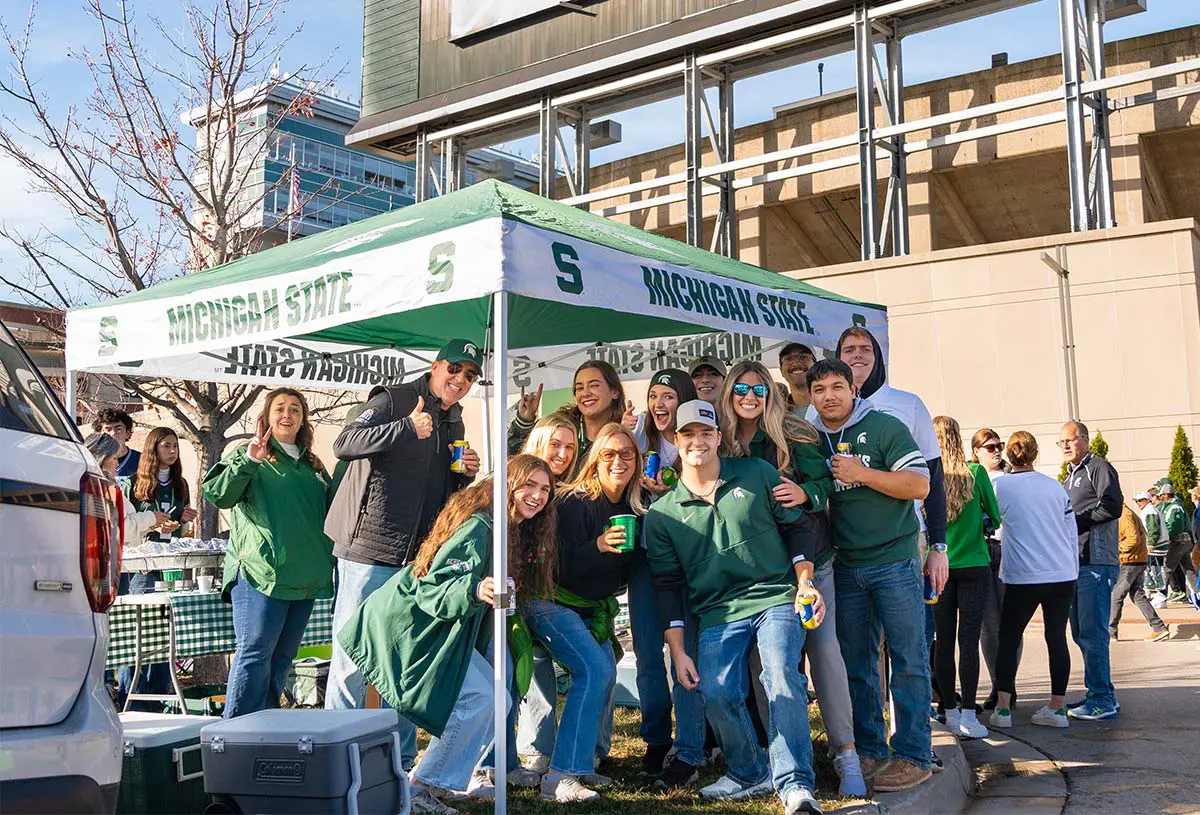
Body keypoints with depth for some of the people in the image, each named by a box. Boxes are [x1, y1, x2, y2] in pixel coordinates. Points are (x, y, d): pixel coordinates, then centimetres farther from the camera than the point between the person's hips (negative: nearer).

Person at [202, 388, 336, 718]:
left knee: (282, 659, 12)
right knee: (254, 654, -9)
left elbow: (333, 511, 30)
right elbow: (217, 494, -14)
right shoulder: (246, 456, 3)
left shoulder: (312, 465, 20)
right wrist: (248, 461, -25)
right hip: (260, 574, -6)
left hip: (305, 577, 6)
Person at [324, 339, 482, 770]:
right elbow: (344, 443, -21)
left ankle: (401, 759, 23)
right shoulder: (393, 400, -6)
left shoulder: (454, 422, 16)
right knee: (353, 653, -2)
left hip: (418, 558, 7)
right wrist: (407, 428, -30)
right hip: (369, 551, -7)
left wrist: (465, 474, 4)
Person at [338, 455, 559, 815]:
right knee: (478, 698, -18)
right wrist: (475, 591, -44)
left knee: (493, 699, 4)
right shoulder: (478, 527, -24)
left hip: (439, 630, 10)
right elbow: (432, 588, -30)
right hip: (409, 625, -10)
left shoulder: (515, 532, 7)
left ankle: (437, 782, 12)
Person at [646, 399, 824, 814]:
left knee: (781, 675, -24)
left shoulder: (756, 474, 5)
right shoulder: (662, 513, 7)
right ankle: (750, 774, 7)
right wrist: (677, 651, 3)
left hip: (776, 596, -1)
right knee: (716, 692, -17)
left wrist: (805, 583, -2)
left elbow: (798, 526, 10)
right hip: (717, 612, 2)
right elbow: (668, 585, 8)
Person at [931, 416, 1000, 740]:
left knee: (944, 640, 8)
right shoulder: (976, 473, -5)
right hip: (973, 565, -1)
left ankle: (949, 711, 14)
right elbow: (994, 518, 5)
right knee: (969, 640, -1)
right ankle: (968, 715, -2)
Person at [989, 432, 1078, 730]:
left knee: (1008, 638, 6)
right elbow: (1072, 534, 13)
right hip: (1063, 574, 4)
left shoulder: (1000, 486, -3)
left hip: (1023, 577, -3)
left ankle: (1003, 708, 5)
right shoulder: (1055, 486, 9)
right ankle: (1057, 708, 11)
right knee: (1057, 638, 8)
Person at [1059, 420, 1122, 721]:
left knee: (1092, 632, -11)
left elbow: (1112, 506, -17)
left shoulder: (1098, 468, -4)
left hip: (1096, 563, -10)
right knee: (1081, 632, 12)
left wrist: (1075, 521, -13)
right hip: (1076, 563, 10)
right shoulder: (1070, 478, 24)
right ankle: (1100, 693, 20)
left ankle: (1103, 701, -8)